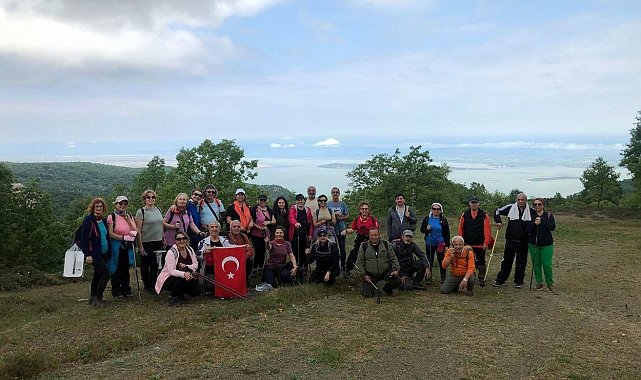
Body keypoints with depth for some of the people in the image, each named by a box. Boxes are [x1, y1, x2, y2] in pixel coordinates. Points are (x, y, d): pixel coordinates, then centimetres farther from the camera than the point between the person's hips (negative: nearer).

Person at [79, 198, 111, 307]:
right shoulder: (88, 220, -13)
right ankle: (98, 298, -2)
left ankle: (93, 298, 25)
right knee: (105, 274, -13)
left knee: (97, 275, 14)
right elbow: (84, 239, -16)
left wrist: (109, 252, 15)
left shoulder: (104, 220, 10)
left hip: (104, 253, 8)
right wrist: (88, 255, -21)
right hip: (95, 254, -8)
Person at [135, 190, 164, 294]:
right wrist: (140, 245, -14)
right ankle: (147, 285, 19)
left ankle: (153, 284, 23)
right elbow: (138, 229, -10)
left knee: (155, 265, 11)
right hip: (146, 242, -5)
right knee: (145, 265, 7)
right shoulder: (141, 211, -8)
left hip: (158, 242, 5)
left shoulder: (158, 210, 10)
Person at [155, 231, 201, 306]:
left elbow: (195, 265, -2)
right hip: (168, 279, -6)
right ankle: (173, 298, -13)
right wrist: (183, 274, -45)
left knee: (197, 291, -15)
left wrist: (186, 266, -24)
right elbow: (171, 271, -27)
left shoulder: (190, 250, 1)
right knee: (182, 278, -36)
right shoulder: (171, 252, -18)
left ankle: (180, 294, 15)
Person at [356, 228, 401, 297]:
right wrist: (364, 275, -6)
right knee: (367, 294, -12)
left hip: (385, 272, 1)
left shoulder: (386, 244, 3)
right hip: (370, 275, -1)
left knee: (397, 280, -21)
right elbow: (359, 262, 1)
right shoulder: (364, 246, -2)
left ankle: (386, 288, 13)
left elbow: (393, 258, 8)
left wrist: (396, 269, -6)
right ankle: (373, 286, 25)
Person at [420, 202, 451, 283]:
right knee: (429, 261, 5)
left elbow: (447, 234, 4)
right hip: (429, 244, 1)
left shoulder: (443, 220, 2)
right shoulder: (427, 219, 3)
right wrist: (426, 229, -17)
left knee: (441, 261, 6)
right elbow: (422, 229, 6)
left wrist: (447, 245, -1)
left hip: (440, 244, 0)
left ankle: (443, 277, 17)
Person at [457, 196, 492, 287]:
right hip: (467, 245, 2)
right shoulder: (464, 215, 3)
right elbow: (460, 230, 3)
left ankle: (482, 280, 16)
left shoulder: (484, 215, -2)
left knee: (481, 264, 6)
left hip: (480, 245, -2)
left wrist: (486, 243, -12)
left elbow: (487, 230, -7)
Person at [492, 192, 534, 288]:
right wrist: (498, 221, 1)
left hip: (523, 242, 1)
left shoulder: (531, 211, 1)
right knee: (507, 261, 3)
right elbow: (497, 211, 13)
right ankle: (500, 280, 11)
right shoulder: (510, 208, 1)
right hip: (511, 241, 0)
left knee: (521, 262, 7)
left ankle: (519, 281, 19)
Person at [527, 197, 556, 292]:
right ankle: (539, 282, 20)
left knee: (547, 265, -5)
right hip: (533, 244, 2)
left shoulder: (549, 215, 1)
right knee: (536, 264, 7)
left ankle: (550, 283, 13)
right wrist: (534, 224, -20)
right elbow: (528, 230, -3)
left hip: (546, 245, -2)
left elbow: (552, 227, -13)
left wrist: (542, 220, -16)